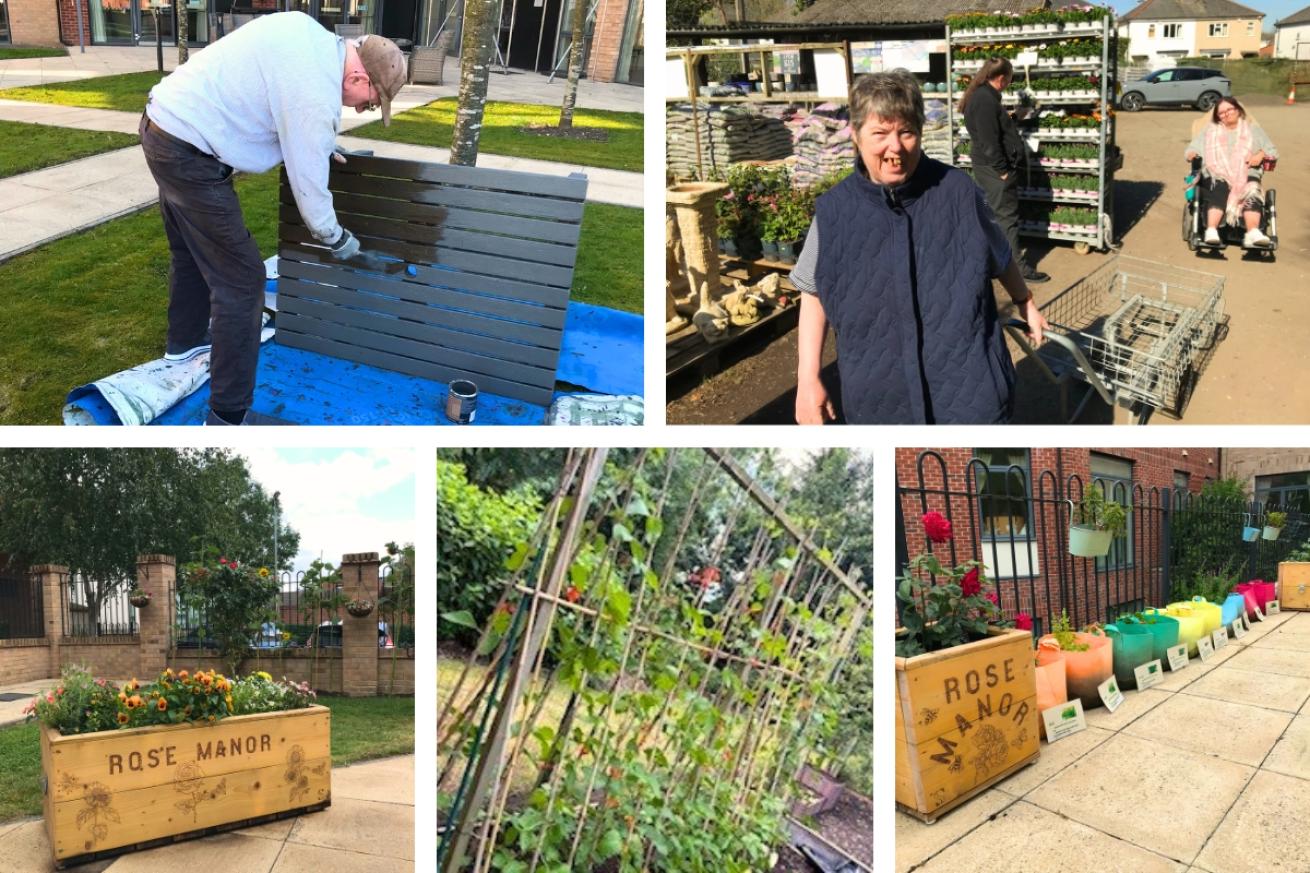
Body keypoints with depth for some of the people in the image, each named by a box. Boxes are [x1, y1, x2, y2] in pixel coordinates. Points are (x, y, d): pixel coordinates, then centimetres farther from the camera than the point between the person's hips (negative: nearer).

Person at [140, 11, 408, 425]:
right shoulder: (317, 98, -23)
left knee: (192, 251, 29)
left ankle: (185, 340, 52)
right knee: (241, 279, -6)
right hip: (187, 153, -10)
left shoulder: (307, 29, 2)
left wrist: (320, 145, 15)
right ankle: (229, 417, -1)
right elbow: (309, 192, -14)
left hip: (162, 121, 10)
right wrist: (346, 248, 1)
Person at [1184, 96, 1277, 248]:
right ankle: (1211, 232, -55)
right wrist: (1192, 155, -8)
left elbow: (1272, 151, 19)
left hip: (1246, 174, 1)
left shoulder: (1253, 129, 28)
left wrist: (1261, 155, -5)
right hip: (1217, 174, -1)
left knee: (1252, 192, -34)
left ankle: (1253, 233, -53)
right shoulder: (1209, 130, 28)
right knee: (1218, 191, -37)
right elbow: (1190, 150, 17)